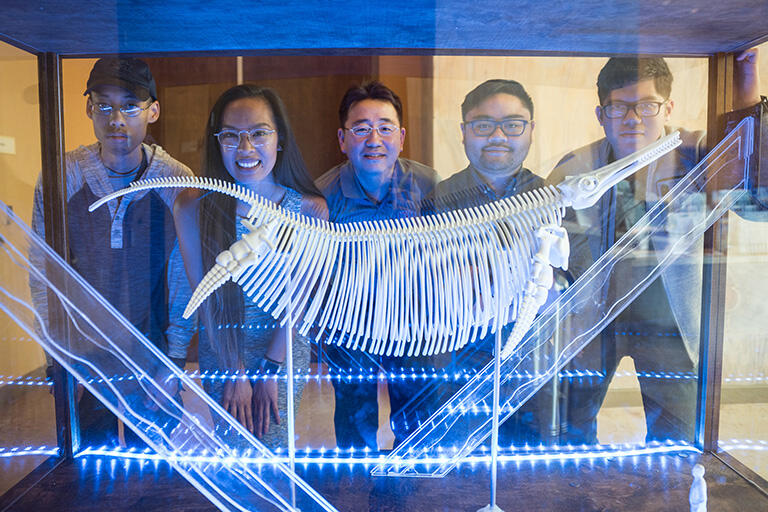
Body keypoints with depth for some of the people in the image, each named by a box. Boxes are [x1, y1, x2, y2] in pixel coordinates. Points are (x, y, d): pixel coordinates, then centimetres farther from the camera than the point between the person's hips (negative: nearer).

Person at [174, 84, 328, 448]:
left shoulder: (310, 209, -14)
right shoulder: (194, 207, -14)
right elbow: (206, 299, -10)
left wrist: (269, 370, -8)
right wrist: (236, 373, -9)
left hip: (285, 350, 0)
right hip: (220, 351, 1)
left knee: (270, 442, 3)